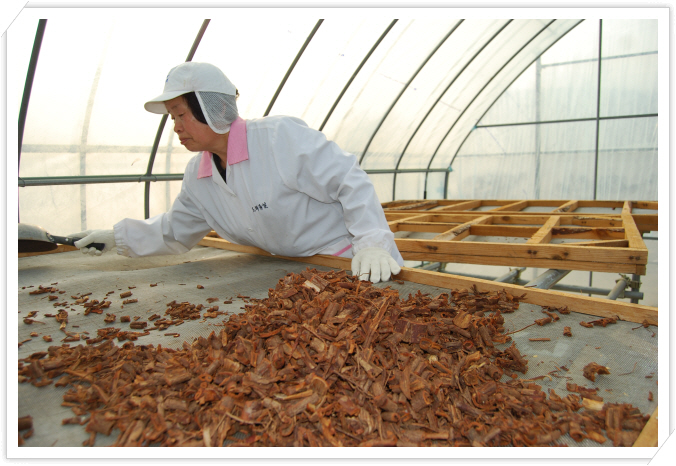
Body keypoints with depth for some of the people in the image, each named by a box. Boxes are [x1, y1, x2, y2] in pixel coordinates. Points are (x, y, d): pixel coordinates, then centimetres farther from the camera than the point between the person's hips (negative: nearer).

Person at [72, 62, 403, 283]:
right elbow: (176, 230, 19)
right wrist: (117, 237, 13)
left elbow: (351, 183, -20)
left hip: (349, 263, -6)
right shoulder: (197, 176, 4)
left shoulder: (282, 136, -20)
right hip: (295, 273, 7)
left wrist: (372, 243, -28)